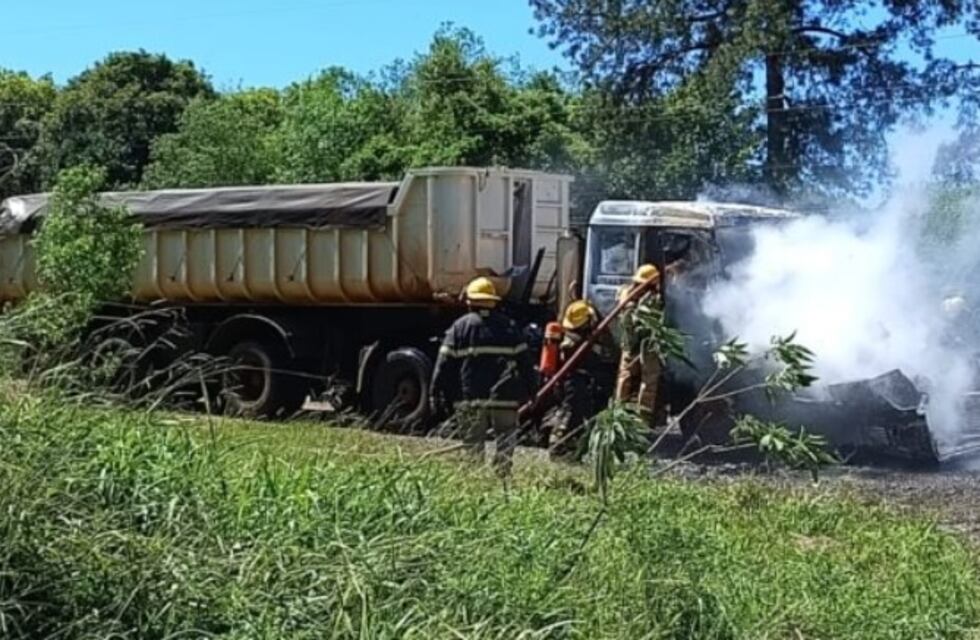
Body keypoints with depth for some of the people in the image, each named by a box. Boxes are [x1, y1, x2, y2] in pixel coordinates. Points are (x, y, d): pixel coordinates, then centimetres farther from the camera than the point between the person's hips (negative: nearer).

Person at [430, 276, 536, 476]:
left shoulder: (460, 326, 3)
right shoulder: (509, 326, 8)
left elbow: (445, 364, 0)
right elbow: (525, 362, 6)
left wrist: (437, 394, 4)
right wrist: (528, 392, 11)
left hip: (470, 400, 0)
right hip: (505, 399, 0)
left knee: (473, 446, 7)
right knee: (505, 445, 8)